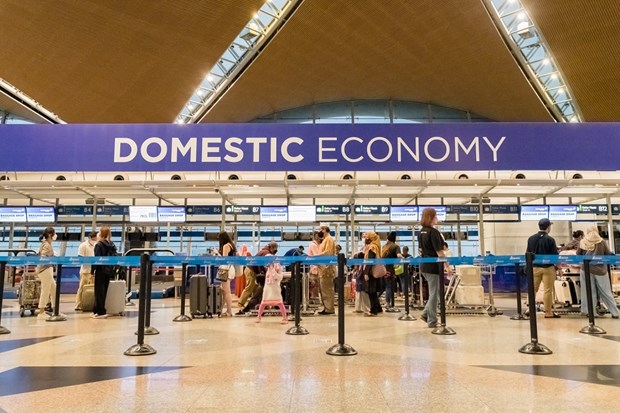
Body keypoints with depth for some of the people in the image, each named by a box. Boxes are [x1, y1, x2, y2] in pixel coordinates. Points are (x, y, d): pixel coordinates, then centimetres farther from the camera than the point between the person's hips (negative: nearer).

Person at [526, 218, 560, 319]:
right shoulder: (550, 239, -11)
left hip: (534, 267, 4)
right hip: (548, 267, -4)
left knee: (533, 289, 11)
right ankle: (548, 312, 6)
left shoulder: (531, 238, 2)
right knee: (548, 290, 1)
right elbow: (555, 255, -8)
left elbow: (527, 253, 8)